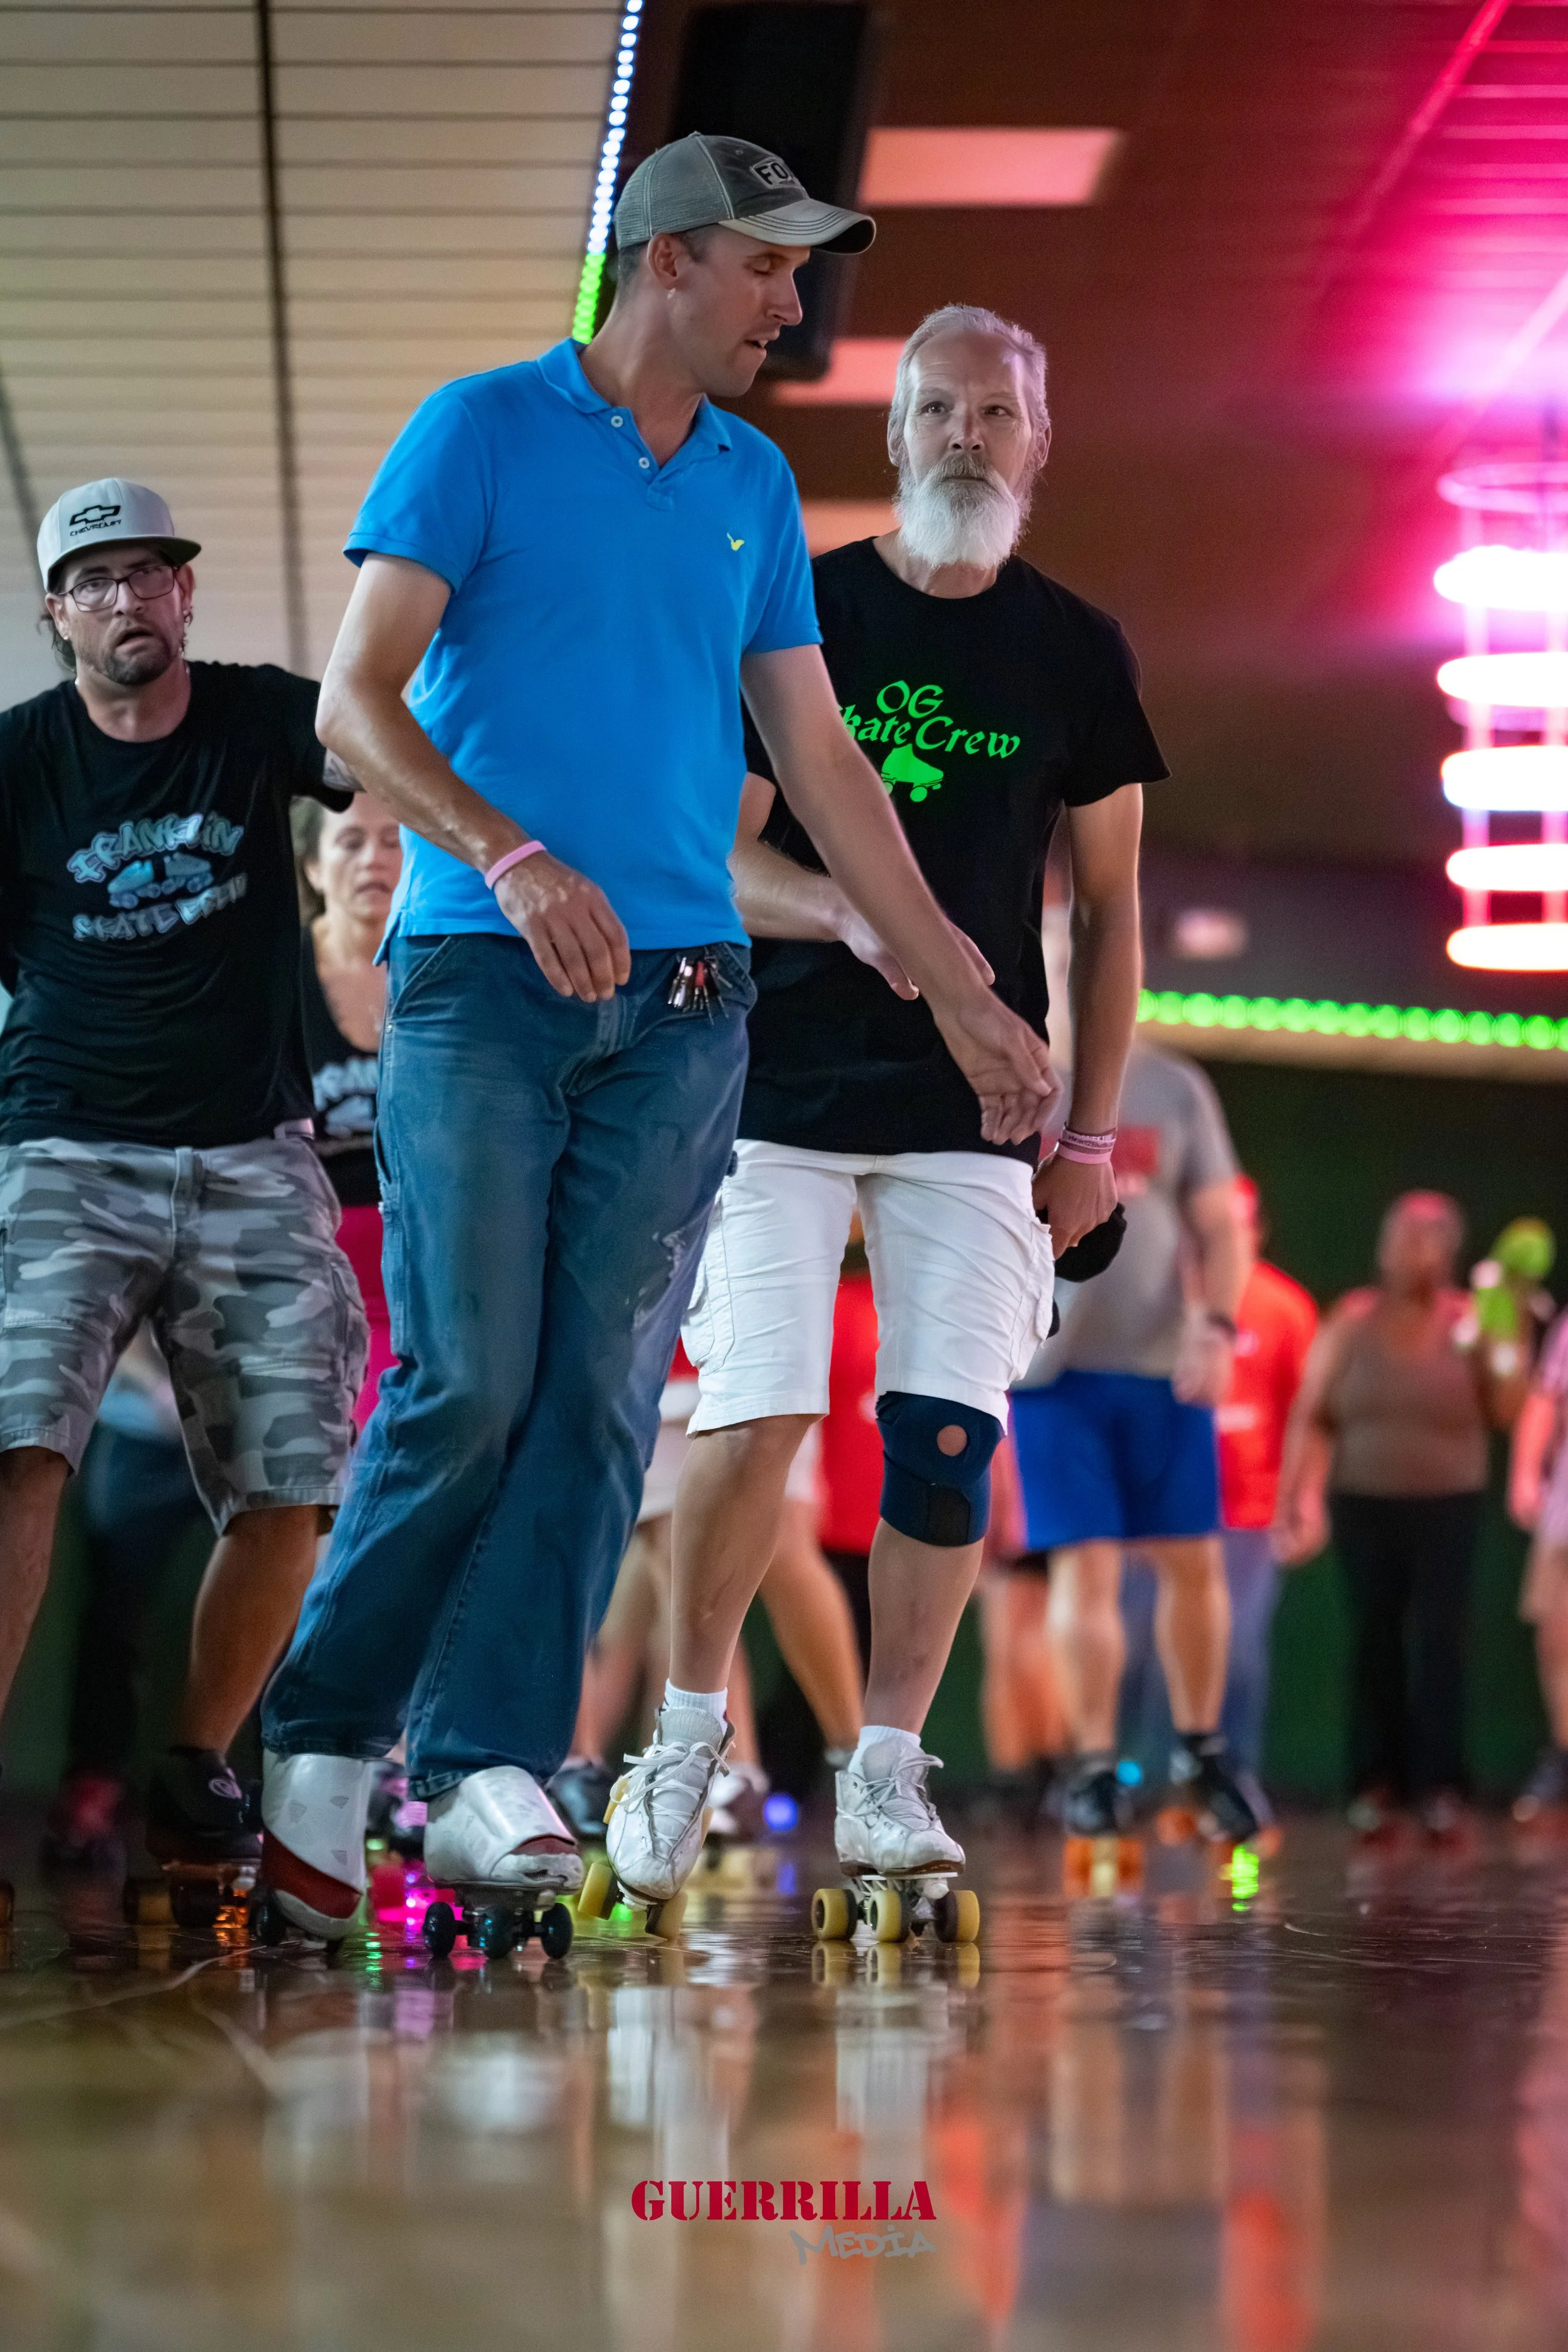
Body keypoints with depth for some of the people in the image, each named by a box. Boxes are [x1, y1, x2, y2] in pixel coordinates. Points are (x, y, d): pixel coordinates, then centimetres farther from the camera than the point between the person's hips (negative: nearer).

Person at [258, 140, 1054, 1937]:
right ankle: (321, 1747, 6)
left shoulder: (753, 484, 18)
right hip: (481, 977, -4)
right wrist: (514, 860, -20)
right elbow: (356, 700, -4)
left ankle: (489, 1763, -2)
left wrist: (962, 997, 18)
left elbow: (818, 759, 21)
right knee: (468, 1381, -9)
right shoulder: (483, 429, 2)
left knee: (601, 1396, -4)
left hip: (682, 998, 5)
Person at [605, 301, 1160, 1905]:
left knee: (949, 1438, -8)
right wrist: (856, 916, -21)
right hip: (782, 1092, -1)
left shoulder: (1074, 655, 8)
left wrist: (1092, 1134, 6)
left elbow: (1106, 908, 12)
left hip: (972, 1111, 1)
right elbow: (719, 855, -1)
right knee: (753, 1421, -9)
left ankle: (885, 1772, 4)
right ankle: (690, 1726, 12)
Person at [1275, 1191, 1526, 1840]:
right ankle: (1375, 1786, 6)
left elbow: (1507, 1412, -4)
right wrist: (1299, 1500, -9)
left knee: (1439, 1645, -7)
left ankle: (1439, 1788, -5)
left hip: (1447, 1510, -1)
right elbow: (1313, 1417, 0)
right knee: (1375, 1645, 2)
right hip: (1365, 1507, 1)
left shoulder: (1469, 1322, 1)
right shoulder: (1352, 1322, 2)